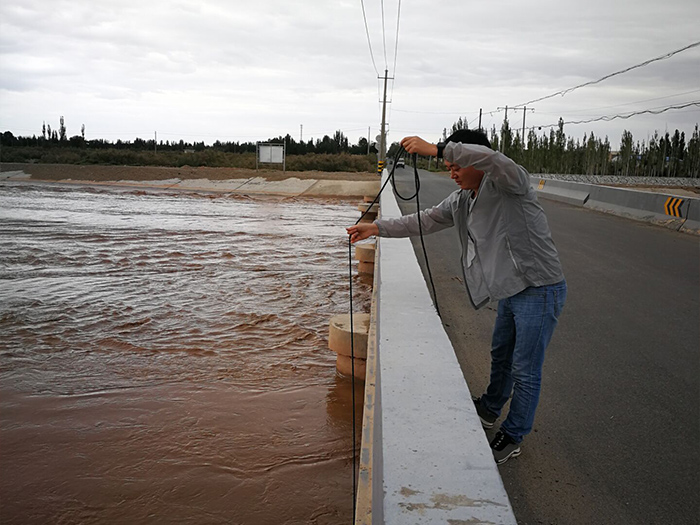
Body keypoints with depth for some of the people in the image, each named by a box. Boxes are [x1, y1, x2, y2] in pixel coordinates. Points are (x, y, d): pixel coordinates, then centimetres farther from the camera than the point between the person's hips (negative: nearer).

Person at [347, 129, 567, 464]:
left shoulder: (509, 184, -20)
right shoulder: (461, 201, 5)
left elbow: (492, 159, -43)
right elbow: (425, 221, 10)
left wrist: (437, 149, -45)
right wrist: (377, 228, 3)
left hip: (540, 290, -9)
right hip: (511, 291, 9)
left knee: (525, 371, 3)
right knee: (501, 354, 27)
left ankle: (512, 438, 20)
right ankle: (489, 410, 49)